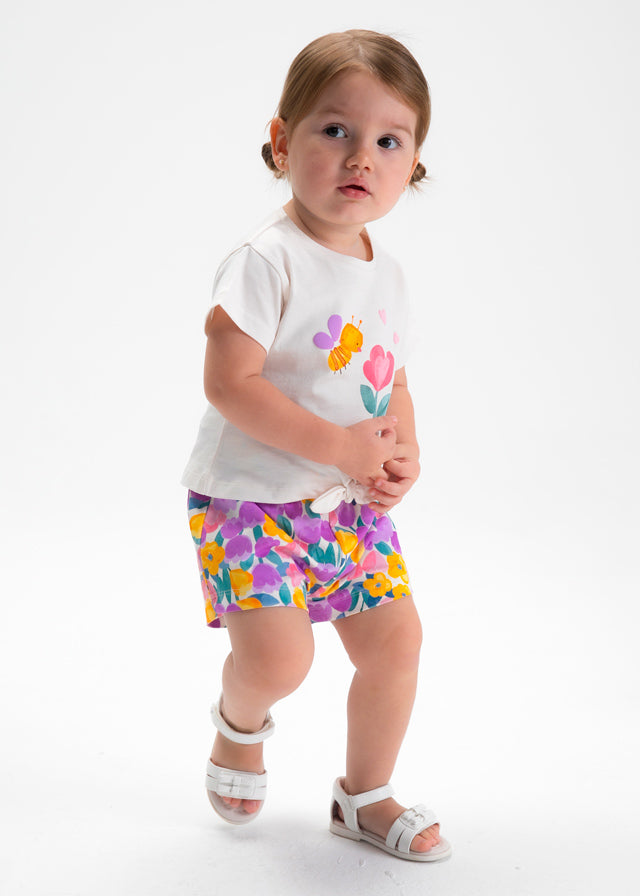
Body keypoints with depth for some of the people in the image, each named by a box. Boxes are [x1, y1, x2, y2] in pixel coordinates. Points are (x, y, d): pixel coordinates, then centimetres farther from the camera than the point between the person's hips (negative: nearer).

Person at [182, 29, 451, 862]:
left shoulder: (385, 272, 5)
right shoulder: (267, 260, -19)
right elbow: (228, 383, -23)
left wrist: (403, 457, -4)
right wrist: (338, 446, -23)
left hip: (349, 502, 7)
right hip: (249, 497, -7)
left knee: (396, 636, 7)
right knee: (278, 654, -18)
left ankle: (366, 797, 29)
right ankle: (240, 723, 21)